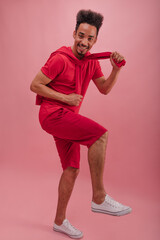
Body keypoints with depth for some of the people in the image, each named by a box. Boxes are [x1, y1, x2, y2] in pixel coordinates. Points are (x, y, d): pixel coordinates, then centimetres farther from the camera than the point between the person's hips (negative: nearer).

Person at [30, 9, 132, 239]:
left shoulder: (92, 61, 10)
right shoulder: (60, 59, -13)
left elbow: (104, 88, 12)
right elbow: (35, 85, -12)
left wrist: (116, 69, -4)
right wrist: (66, 98, -17)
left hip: (67, 117, 8)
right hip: (53, 114, -8)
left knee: (72, 169, 8)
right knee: (100, 134, -25)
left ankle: (60, 221, 24)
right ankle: (99, 198, -17)